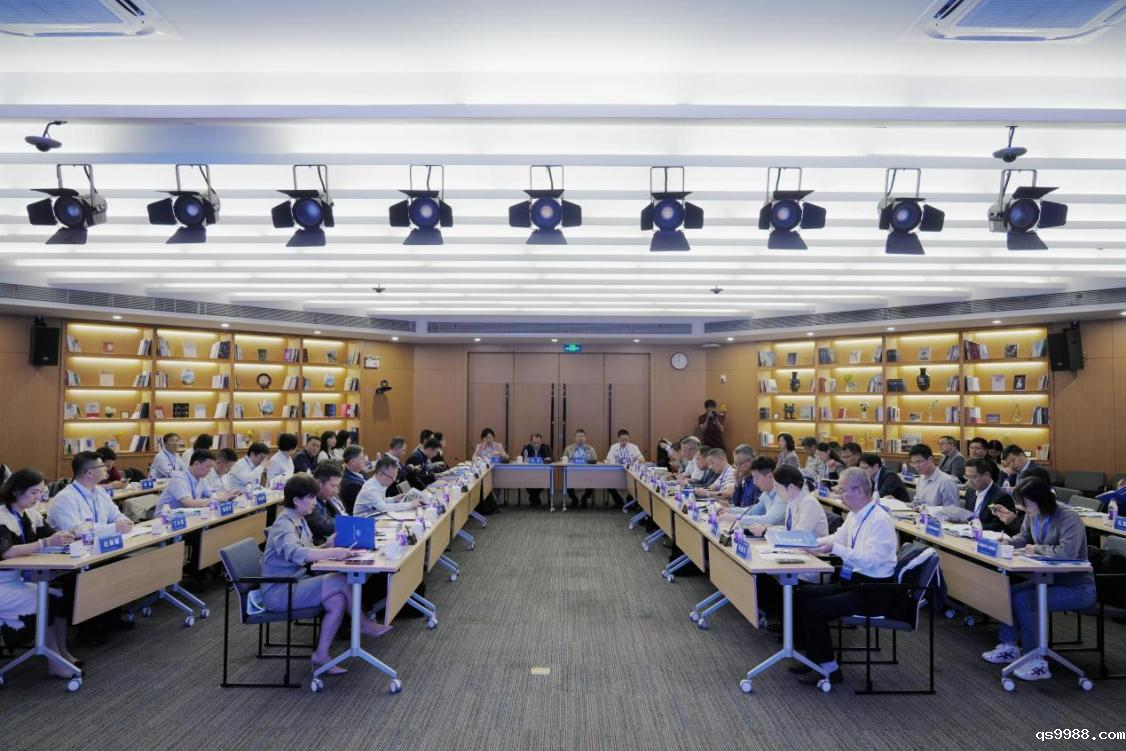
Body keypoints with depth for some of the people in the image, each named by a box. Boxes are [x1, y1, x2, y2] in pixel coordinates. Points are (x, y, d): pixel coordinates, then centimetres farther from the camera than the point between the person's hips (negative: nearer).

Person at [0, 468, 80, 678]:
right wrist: (46, 543, -36)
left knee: (63, 594, -11)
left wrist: (71, 537, -16)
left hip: (19, 579, 7)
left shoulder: (31, 514, 5)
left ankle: (62, 652, -1)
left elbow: (51, 534, 6)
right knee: (45, 600, -23)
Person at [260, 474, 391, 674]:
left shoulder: (298, 520, 11)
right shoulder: (283, 524, -19)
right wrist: (331, 552, -42)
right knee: (341, 581, -20)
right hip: (279, 592, -9)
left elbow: (308, 553, 15)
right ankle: (363, 625, -2)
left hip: (295, 582, 9)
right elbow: (295, 553, -38)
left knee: (337, 601, -15)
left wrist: (327, 546, -4)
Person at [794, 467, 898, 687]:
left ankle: (829, 669, -1)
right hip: (852, 581, 9)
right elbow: (837, 538, 22)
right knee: (800, 595, 2)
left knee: (813, 609, -18)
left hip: (873, 591, -9)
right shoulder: (854, 514, 9)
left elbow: (871, 560, -26)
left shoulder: (880, 520, -19)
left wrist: (835, 549, -30)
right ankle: (814, 658, 12)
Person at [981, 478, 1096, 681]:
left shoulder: (1068, 518, -24)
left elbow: (1068, 552, -37)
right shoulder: (1033, 515, -1)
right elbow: (1024, 538, 17)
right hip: (1052, 579, 8)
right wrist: (1009, 541, -4)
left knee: (1023, 600, -23)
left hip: (1077, 587, -8)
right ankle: (1009, 647, 13)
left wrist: (1037, 549, -22)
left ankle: (1037, 663, -12)